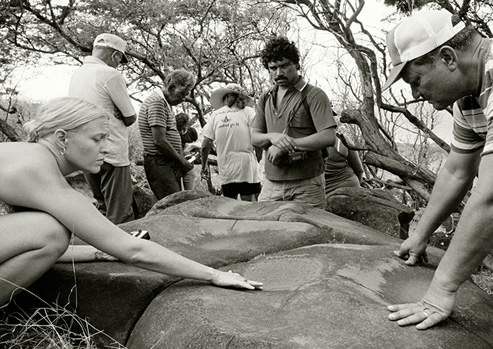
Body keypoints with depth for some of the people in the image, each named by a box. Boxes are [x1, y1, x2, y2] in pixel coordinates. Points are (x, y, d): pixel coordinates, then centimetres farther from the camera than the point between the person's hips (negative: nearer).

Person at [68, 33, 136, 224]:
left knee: (102, 208, 19)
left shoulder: (76, 75, 11)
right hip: (111, 155, -8)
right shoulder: (111, 74, -13)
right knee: (121, 218, -2)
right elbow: (130, 118, -8)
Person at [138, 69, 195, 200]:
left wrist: (181, 160, 2)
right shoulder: (157, 102, -12)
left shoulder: (167, 103, 20)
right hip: (159, 163, -10)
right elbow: (159, 141, -20)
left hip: (171, 164, 10)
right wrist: (182, 161, -10)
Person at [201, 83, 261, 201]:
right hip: (247, 169, -2)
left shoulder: (216, 114, 8)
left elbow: (205, 146, 6)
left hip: (225, 171, 3)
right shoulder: (248, 111, 1)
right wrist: (257, 160, 9)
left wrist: (204, 165, 21)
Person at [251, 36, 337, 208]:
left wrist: (287, 145, -17)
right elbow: (254, 138, 10)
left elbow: (328, 138, -15)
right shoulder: (265, 99, 14)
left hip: (306, 184, -4)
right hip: (271, 183, 5)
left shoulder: (314, 95, -4)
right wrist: (272, 137, -13)